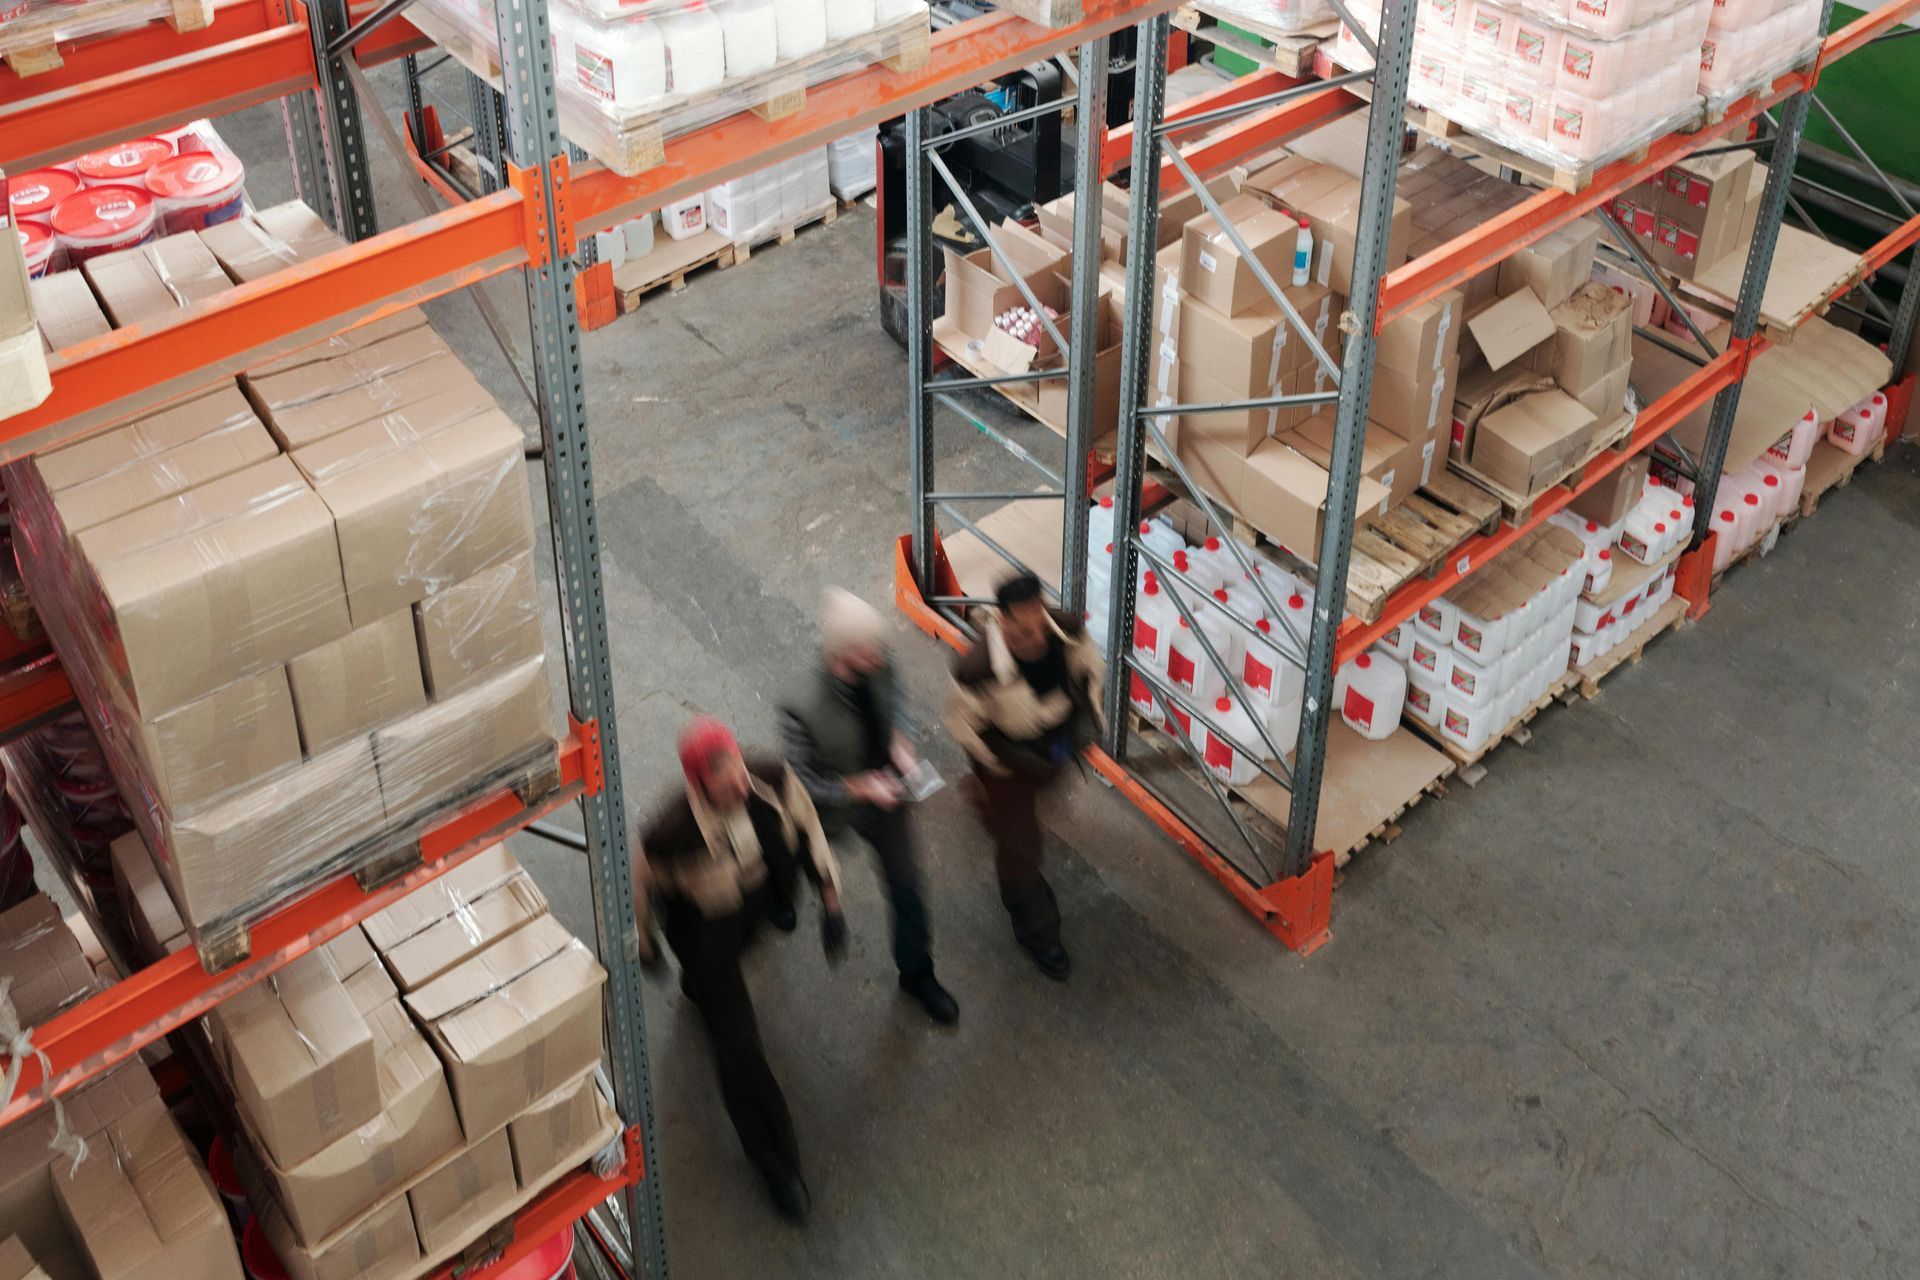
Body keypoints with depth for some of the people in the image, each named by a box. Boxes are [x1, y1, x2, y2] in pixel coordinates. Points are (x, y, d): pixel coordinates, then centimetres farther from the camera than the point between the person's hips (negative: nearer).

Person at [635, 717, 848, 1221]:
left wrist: (830, 901, -8)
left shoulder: (773, 781, -32)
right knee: (739, 1047, 0)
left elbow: (808, 829, -11)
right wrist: (646, 944, -3)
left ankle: (697, 989, 76)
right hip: (703, 930, -5)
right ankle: (777, 1166, 18)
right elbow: (639, 885, -20)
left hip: (757, 904, 5)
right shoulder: (671, 833, -42)